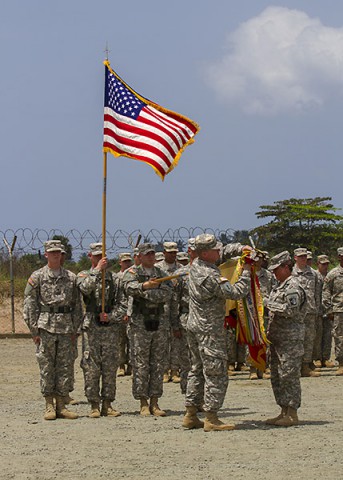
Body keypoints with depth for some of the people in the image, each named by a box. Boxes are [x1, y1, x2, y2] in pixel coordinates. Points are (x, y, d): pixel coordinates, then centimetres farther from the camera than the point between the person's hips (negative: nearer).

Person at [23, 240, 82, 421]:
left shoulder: (71, 277, 9)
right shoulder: (37, 277, 1)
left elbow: (77, 304, 12)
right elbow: (29, 305, -1)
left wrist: (75, 329, 5)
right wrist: (34, 330, -6)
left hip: (66, 328, 3)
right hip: (45, 327, -3)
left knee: (65, 367, 4)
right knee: (46, 367, 0)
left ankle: (61, 405, 11)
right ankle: (49, 406, 6)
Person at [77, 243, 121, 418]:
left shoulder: (113, 278, 10)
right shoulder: (84, 275, 5)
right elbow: (85, 288, -18)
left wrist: (110, 316, -9)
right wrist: (97, 270, -19)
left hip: (111, 327, 2)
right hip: (91, 327, -2)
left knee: (110, 367, 3)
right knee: (91, 368, -2)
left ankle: (107, 405, 10)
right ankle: (94, 405, 3)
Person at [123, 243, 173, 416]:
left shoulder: (161, 274, 12)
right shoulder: (132, 272, 1)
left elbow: (167, 293, -5)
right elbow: (129, 287, -21)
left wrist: (146, 293, -16)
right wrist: (144, 286, -40)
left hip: (160, 323, 4)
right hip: (140, 324, -4)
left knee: (158, 363, 5)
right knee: (140, 364, -3)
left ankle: (154, 402, 10)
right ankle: (143, 403, 2)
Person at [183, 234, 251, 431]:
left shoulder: (196, 265, 5)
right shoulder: (210, 276, -23)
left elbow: (226, 252, 20)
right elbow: (237, 292, -24)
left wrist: (241, 249, 7)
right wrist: (246, 272, -12)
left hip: (195, 326, 10)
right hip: (210, 330, -10)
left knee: (198, 370, 15)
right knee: (216, 374, -6)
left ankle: (191, 415, 17)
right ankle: (211, 419, -7)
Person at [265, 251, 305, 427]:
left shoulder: (293, 286, -12)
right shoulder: (279, 286, 18)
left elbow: (290, 310, -23)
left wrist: (269, 304, -15)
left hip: (290, 338, -10)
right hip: (277, 337, 10)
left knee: (289, 375, -8)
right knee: (277, 376, 12)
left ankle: (292, 414, -4)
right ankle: (284, 412, 18)